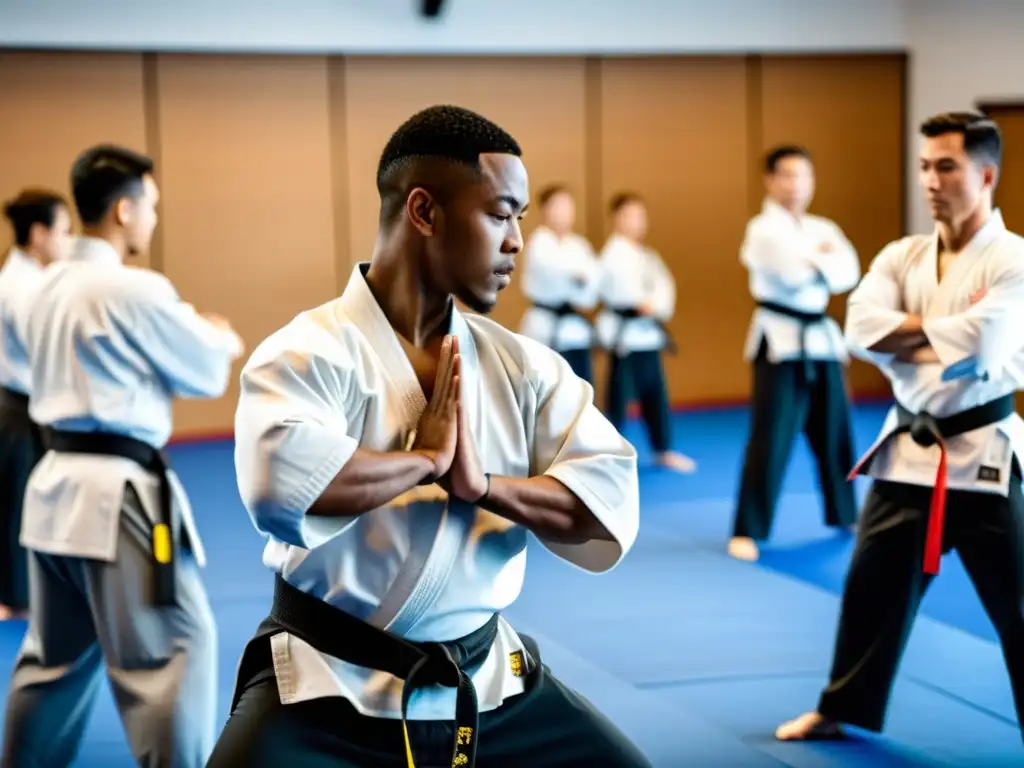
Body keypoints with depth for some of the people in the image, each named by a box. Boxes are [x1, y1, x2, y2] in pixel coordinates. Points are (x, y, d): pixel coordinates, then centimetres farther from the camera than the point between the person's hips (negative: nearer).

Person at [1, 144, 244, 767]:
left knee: (55, 653, 21)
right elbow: (207, 373, -6)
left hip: (58, 483, 9)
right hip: (116, 492, -9)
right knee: (176, 646, -3)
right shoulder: (137, 290, -15)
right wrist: (219, 339, 16)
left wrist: (191, 336, 16)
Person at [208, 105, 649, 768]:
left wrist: (481, 484, -20)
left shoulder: (522, 365, 2)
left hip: (488, 681, 5)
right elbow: (279, 483, -35)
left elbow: (613, 506, -6)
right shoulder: (310, 351, -15)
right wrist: (427, 457, -21)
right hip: (329, 688, -5)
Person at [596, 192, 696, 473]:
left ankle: (663, 451, 24)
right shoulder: (614, 251, -9)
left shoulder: (646, 255, 16)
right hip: (623, 331, -8)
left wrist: (658, 306, -11)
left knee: (655, 392, 14)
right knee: (620, 392, -6)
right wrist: (643, 303, -21)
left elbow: (662, 282, 7)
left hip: (647, 331, 8)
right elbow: (619, 282, -23)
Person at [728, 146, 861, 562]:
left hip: (821, 339, 7)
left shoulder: (823, 229, 12)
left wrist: (816, 263, -15)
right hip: (780, 342, -7)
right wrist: (825, 259, -6)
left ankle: (845, 514, 33)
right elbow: (795, 273, -22)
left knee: (835, 434, 16)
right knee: (770, 440, -10)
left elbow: (848, 273, -2)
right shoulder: (763, 228, -9)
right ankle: (747, 531, -4)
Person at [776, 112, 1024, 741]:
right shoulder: (902, 256, 5)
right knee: (873, 587, 15)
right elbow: (863, 327, -11)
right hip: (910, 448, 5)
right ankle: (843, 708, 33)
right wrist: (942, 333, -16)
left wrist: (907, 332, -10)